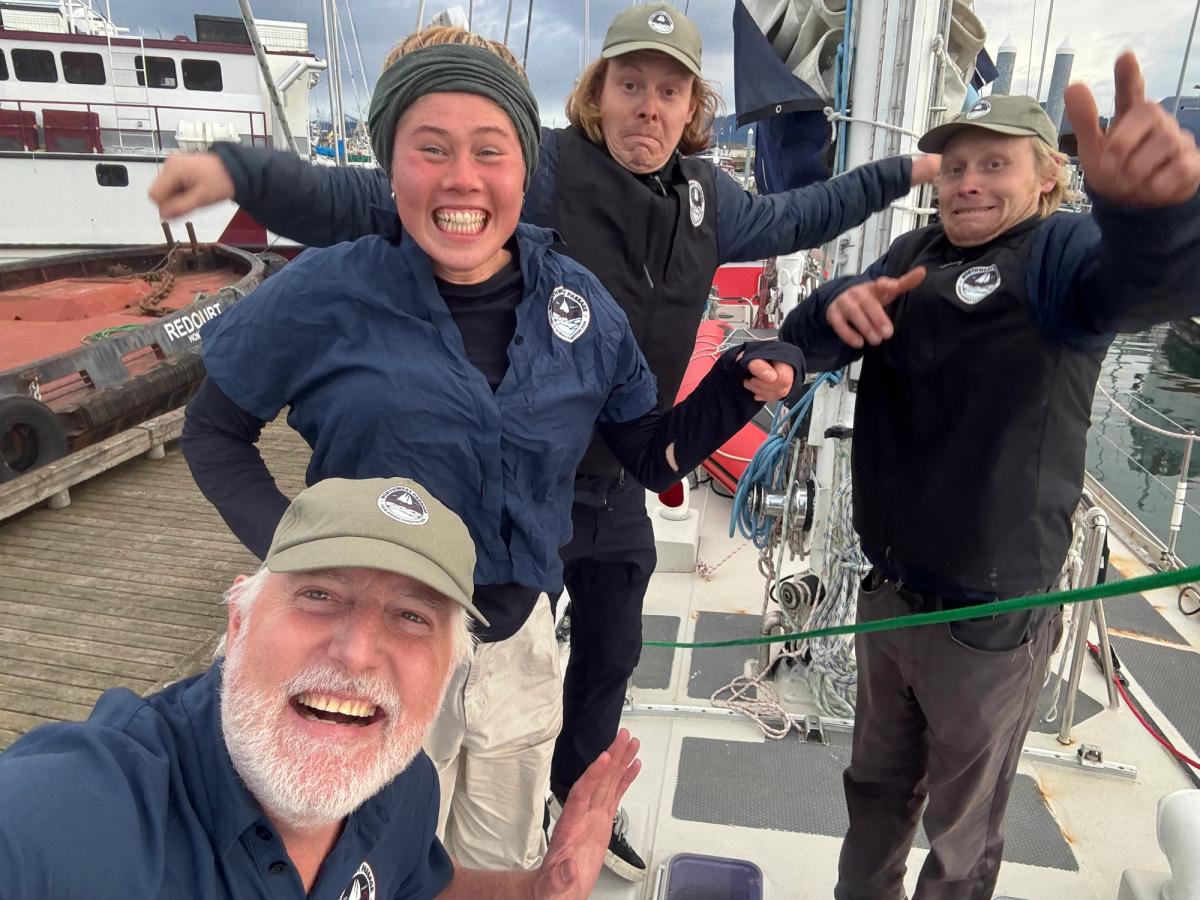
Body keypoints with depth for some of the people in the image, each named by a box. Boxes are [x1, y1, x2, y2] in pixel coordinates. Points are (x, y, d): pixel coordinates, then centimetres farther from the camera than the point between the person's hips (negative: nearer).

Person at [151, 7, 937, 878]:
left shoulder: (705, 195, 2)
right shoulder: (538, 170, -19)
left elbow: (786, 220, 22)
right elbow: (370, 203, -23)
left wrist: (903, 173, 25)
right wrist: (241, 170, -38)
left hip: (622, 491, 6)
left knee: (611, 658, 24)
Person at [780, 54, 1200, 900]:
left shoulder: (1061, 251, -10)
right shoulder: (913, 254, 9)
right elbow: (807, 343, 2)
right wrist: (836, 305, -21)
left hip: (986, 622, -5)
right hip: (886, 597, 6)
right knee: (877, 787, 26)